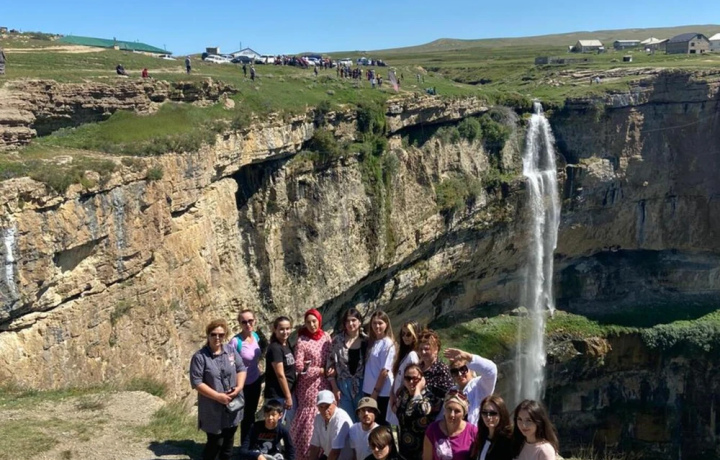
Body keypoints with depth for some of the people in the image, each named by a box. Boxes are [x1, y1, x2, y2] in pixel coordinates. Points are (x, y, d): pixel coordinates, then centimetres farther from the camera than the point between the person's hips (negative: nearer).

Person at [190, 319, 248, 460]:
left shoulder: (231, 351, 2)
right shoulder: (200, 356, -14)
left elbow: (241, 368, 7)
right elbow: (196, 382, -15)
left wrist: (239, 387, -12)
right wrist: (218, 396, -19)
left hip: (233, 405, 5)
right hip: (213, 409, -5)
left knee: (228, 440, 19)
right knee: (215, 442, 3)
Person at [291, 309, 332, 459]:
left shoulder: (326, 337, 3)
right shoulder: (302, 340, -12)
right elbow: (299, 366, -16)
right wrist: (321, 370, -13)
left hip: (324, 384, 5)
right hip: (309, 385, -5)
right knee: (309, 418, 0)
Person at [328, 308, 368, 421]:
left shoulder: (366, 340, 0)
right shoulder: (337, 340, -1)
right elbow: (331, 364, -1)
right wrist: (335, 388, -5)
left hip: (362, 385, 1)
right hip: (343, 385, -1)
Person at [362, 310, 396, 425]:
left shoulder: (387, 343, -12)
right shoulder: (372, 342, 10)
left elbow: (385, 371, -15)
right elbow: (369, 368, 12)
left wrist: (376, 391, -14)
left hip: (382, 392, -7)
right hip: (369, 390, 7)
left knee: (381, 424, 2)